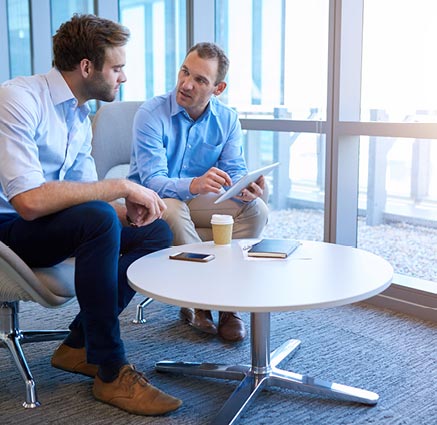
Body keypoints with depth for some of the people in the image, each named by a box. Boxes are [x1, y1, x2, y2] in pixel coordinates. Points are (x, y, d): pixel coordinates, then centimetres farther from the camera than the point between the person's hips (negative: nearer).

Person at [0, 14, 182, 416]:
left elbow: (87, 193, 10)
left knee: (156, 231, -4)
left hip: (48, 224, 9)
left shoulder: (81, 117, 8)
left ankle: (80, 344, -3)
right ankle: (111, 371, -21)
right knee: (98, 217, -34)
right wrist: (122, 186, -26)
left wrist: (128, 212, -11)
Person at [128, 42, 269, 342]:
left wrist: (244, 187, -33)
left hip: (198, 199, 4)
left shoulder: (227, 120, -3)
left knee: (256, 208, -20)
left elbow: (235, 171, -7)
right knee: (173, 210, -38)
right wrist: (193, 185, -48)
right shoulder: (151, 114, -19)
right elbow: (152, 181, -27)